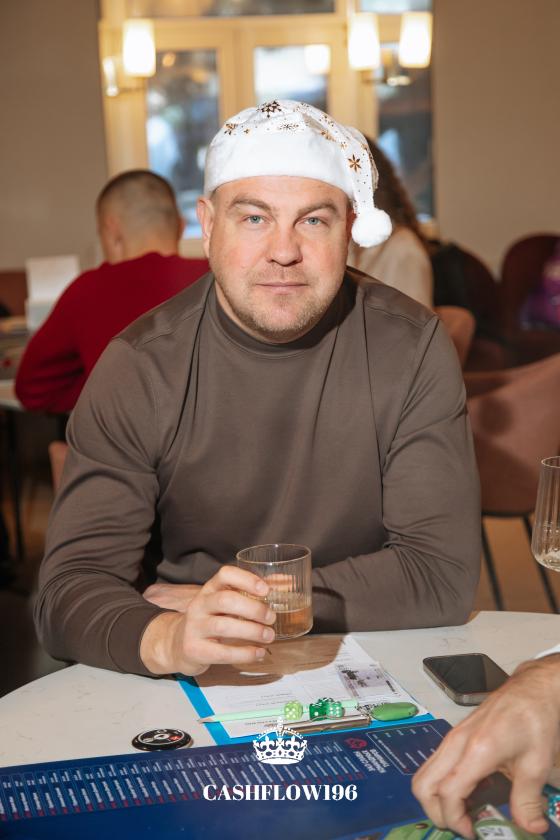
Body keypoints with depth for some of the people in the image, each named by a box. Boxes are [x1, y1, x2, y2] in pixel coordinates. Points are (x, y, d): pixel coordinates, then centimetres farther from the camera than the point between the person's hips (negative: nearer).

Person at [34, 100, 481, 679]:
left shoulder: (410, 348, -8)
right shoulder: (137, 367, -9)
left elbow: (443, 574, -10)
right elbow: (71, 586, -13)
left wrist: (243, 604, -14)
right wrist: (168, 639, -34)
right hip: (185, 694, 0)